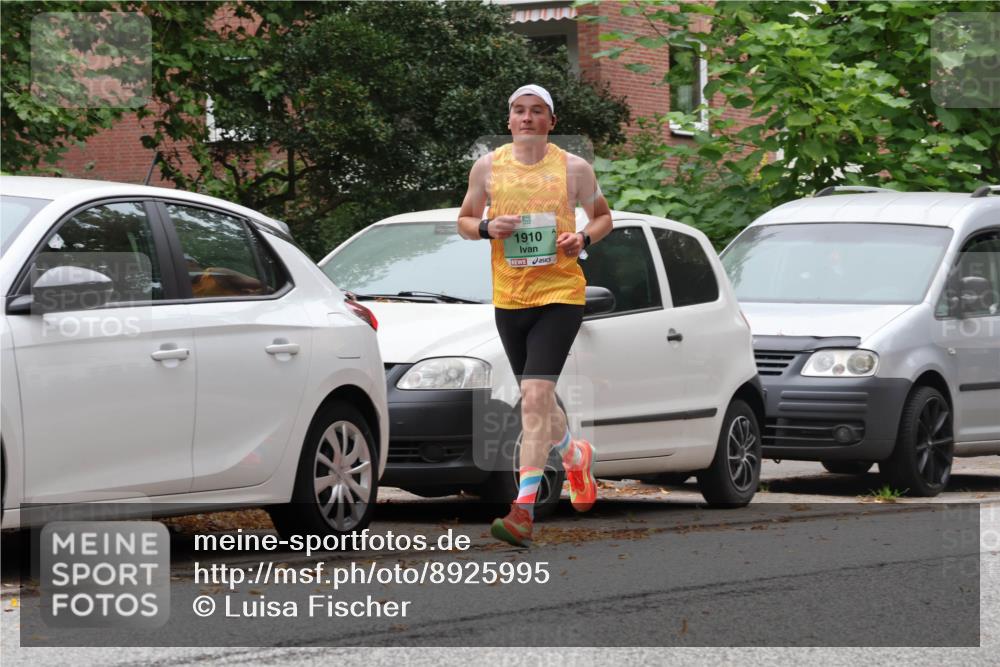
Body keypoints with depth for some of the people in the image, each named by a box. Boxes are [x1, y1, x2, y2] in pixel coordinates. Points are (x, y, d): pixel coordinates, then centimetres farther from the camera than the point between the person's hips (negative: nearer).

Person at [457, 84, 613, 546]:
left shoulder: (574, 168, 1)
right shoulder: (488, 167, 5)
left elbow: (602, 216, 14)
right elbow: (464, 221, 15)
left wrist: (584, 238, -8)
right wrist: (486, 227, -8)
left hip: (560, 294, -4)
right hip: (508, 297, 4)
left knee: (536, 395, -16)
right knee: (535, 398, 14)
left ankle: (524, 508, -18)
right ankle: (576, 455, 46)